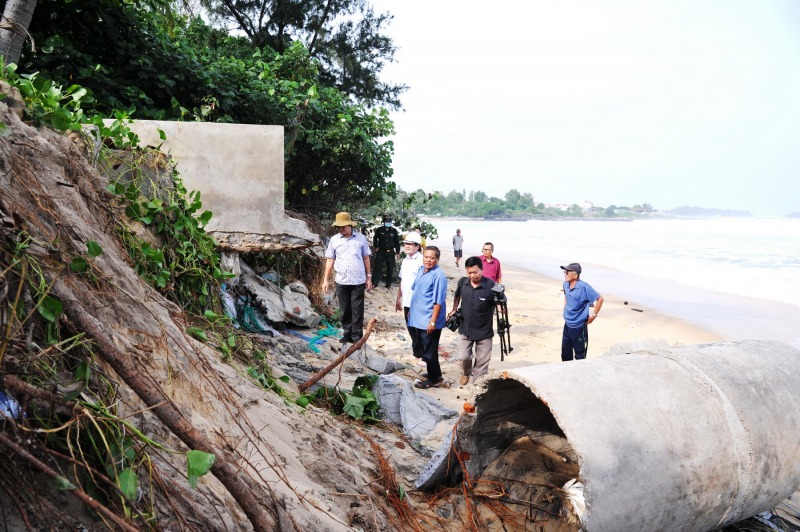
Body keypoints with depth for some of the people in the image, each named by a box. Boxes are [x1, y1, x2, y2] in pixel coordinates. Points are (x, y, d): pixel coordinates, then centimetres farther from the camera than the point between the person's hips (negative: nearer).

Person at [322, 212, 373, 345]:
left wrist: (369, 277, 7)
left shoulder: (361, 238, 2)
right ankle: (347, 334, 22)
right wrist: (326, 280, 7)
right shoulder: (334, 240, 4)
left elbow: (366, 258, 8)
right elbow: (330, 260, 8)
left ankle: (357, 336, 12)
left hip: (358, 281, -2)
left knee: (357, 311, 2)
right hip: (341, 281, 2)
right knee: (345, 311, 9)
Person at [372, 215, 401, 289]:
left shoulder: (394, 231, 4)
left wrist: (397, 252, 7)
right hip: (381, 252, -1)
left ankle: (388, 284, 16)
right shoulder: (379, 230, 2)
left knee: (390, 269, 6)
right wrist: (376, 247, 9)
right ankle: (375, 283, -4)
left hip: (391, 253, 1)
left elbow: (397, 242, 10)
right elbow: (375, 238, 18)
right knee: (378, 268, -5)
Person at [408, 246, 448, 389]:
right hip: (419, 318, 9)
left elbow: (438, 301, -20)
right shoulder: (421, 270, 8)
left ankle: (433, 379, 18)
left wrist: (433, 322, -21)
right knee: (424, 348, 18)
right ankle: (436, 374, 33)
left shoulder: (438, 275, -18)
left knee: (429, 351, 2)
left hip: (429, 321, -9)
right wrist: (411, 310, 22)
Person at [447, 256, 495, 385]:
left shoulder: (491, 285, -17)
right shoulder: (462, 282, -6)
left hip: (484, 331, -3)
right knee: (464, 356, 12)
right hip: (465, 328, 3)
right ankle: (466, 373, 44)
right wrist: (454, 310, 13)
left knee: (482, 360, 8)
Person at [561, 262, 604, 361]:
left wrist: (594, 315, -12)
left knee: (579, 353, 6)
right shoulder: (566, 284, 1)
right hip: (567, 325, 6)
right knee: (565, 351, 14)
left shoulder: (584, 287, -20)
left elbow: (600, 299, -14)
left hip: (579, 326, -6)